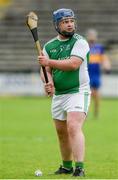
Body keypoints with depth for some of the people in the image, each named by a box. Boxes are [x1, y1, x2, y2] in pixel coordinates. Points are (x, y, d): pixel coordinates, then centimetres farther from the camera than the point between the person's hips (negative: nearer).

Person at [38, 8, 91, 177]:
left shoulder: (80, 42, -7)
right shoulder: (49, 46, 10)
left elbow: (73, 64, -21)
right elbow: (46, 69, 6)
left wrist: (49, 62, -23)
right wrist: (49, 82, -16)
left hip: (78, 92, -6)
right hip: (58, 95, 6)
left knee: (74, 127, -22)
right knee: (61, 132, 13)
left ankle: (79, 168, -28)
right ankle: (67, 166, 30)